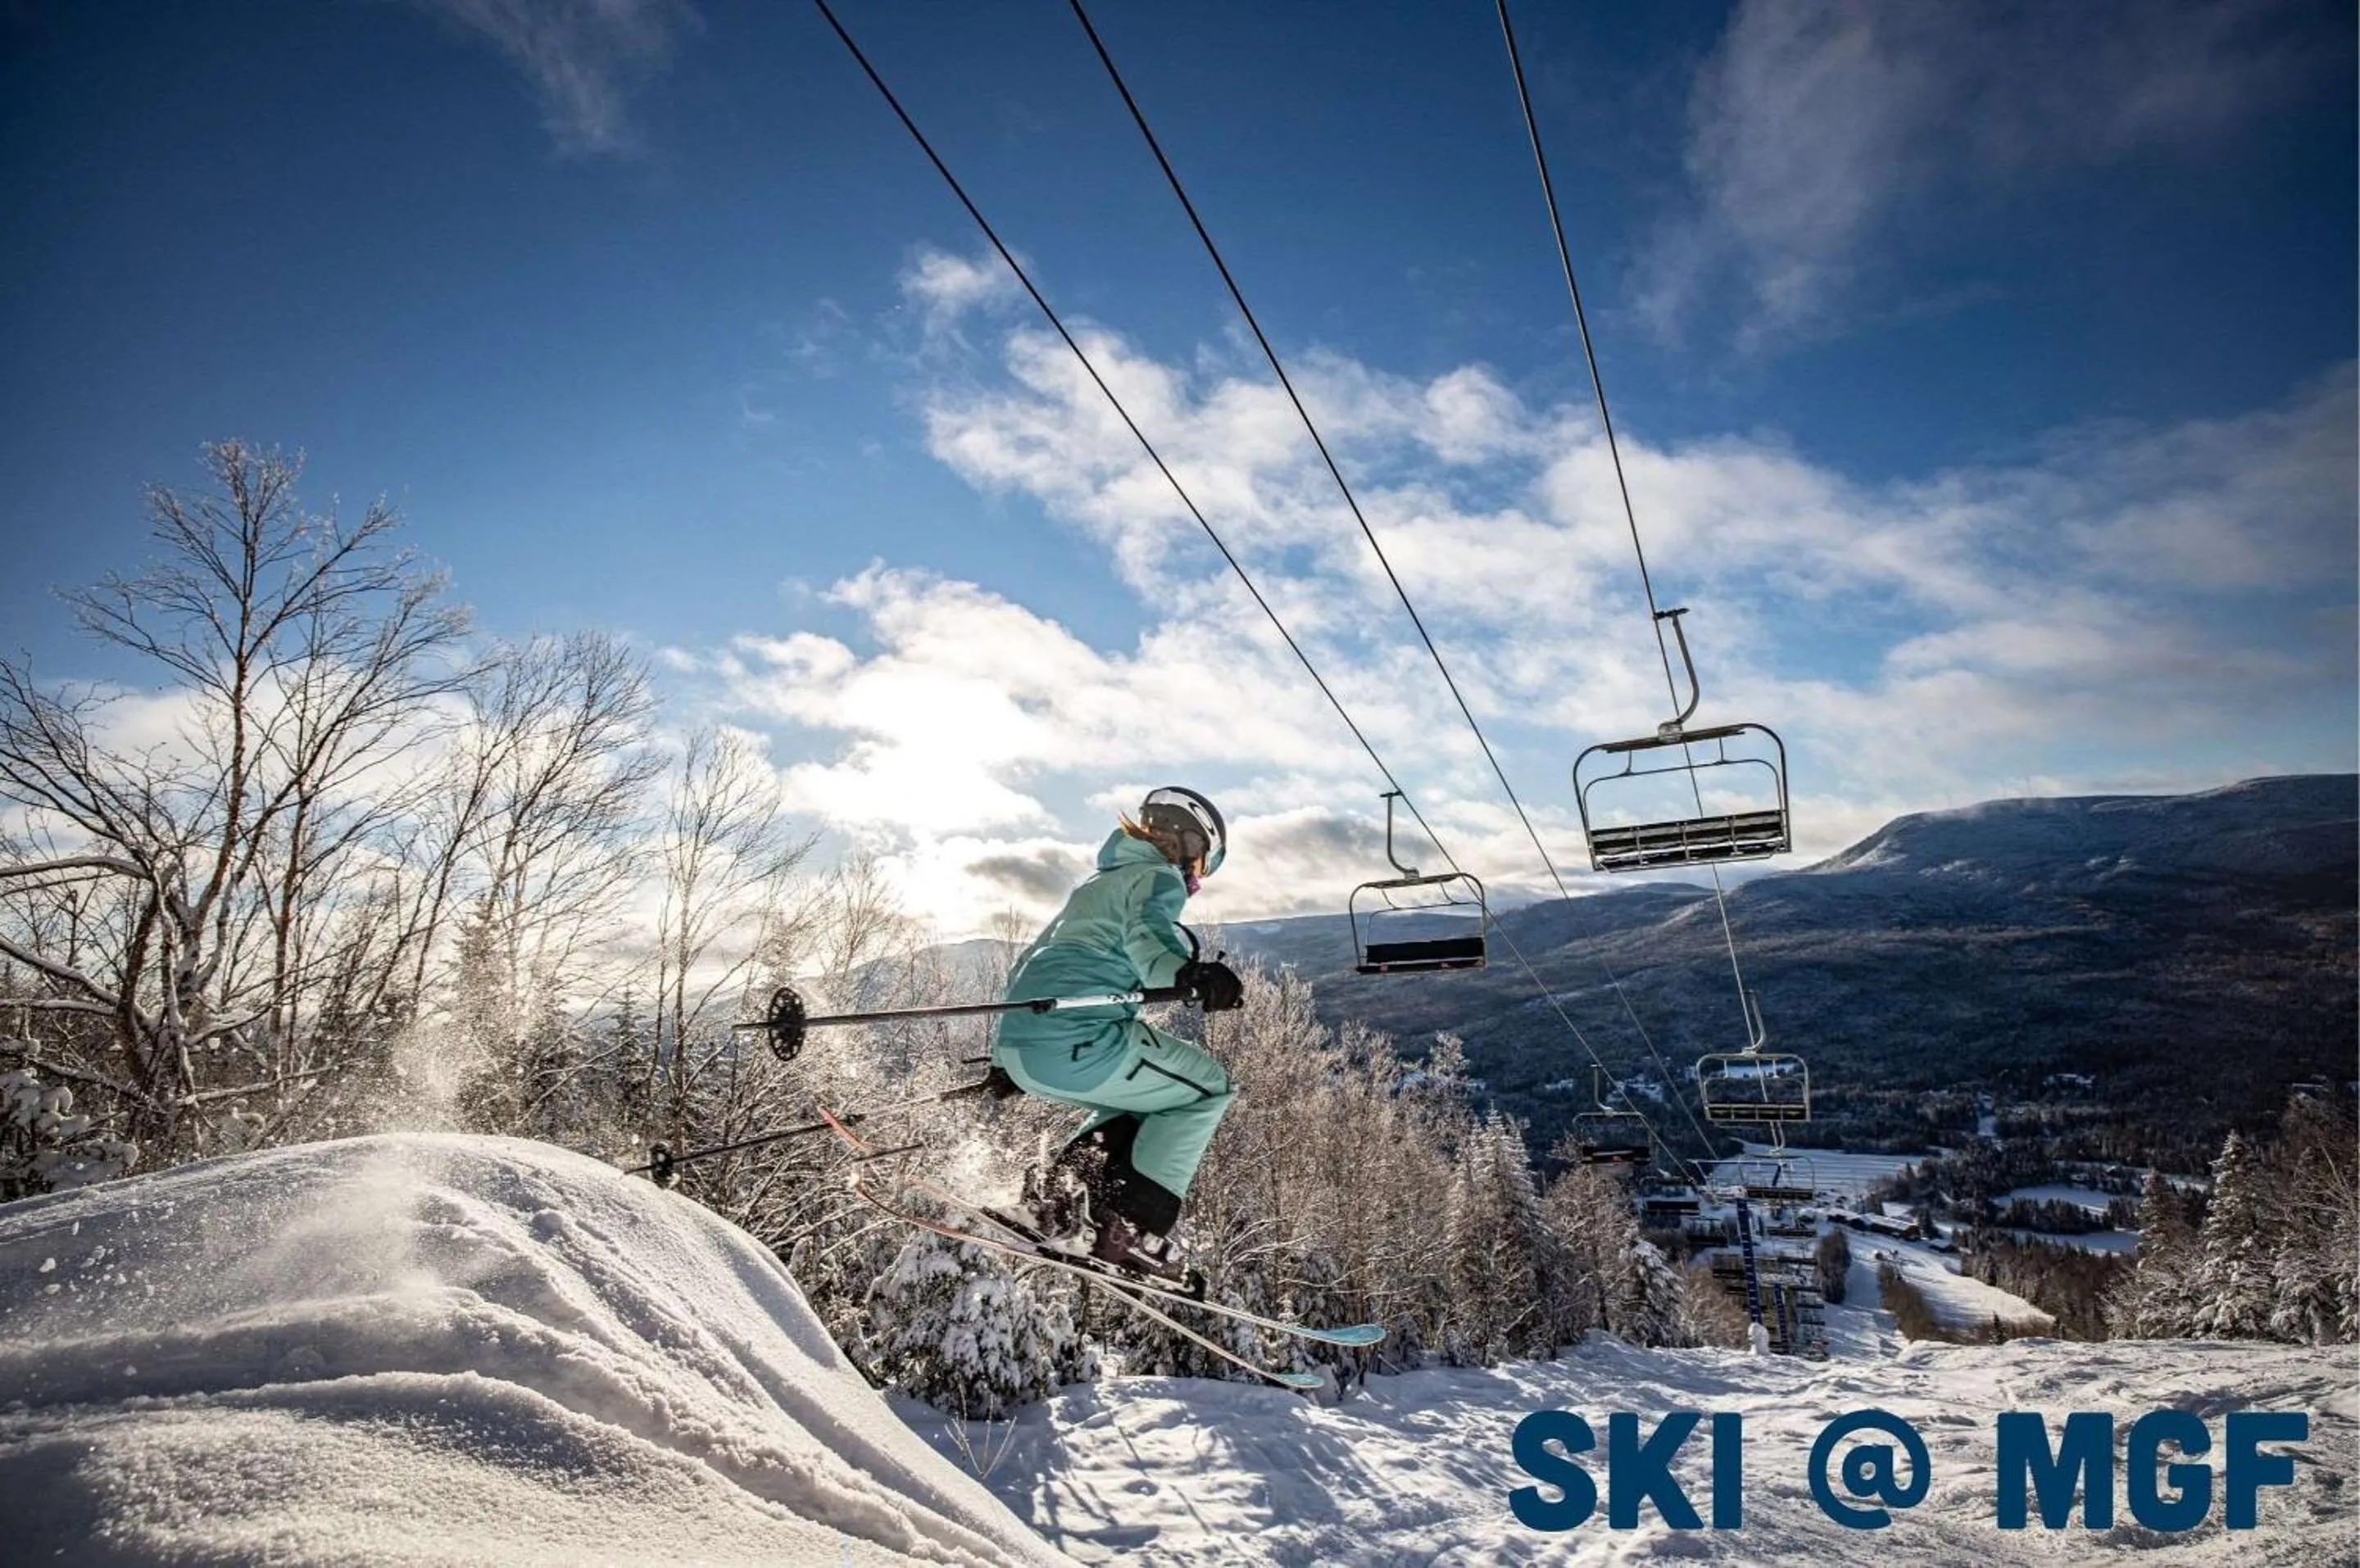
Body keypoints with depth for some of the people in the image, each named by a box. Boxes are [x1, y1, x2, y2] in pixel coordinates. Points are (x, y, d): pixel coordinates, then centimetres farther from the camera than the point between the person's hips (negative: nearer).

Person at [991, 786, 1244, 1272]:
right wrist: (1185, 972, -40)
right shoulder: (1158, 877, 5)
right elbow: (1146, 933, -19)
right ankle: (1131, 1228, -1)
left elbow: (1028, 962, 37)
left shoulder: (1097, 884, 31)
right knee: (1207, 1088, 8)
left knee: (1139, 1105, 28)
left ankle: (1061, 1183, 6)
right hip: (1078, 1040, -9)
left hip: (1017, 1046, 9)